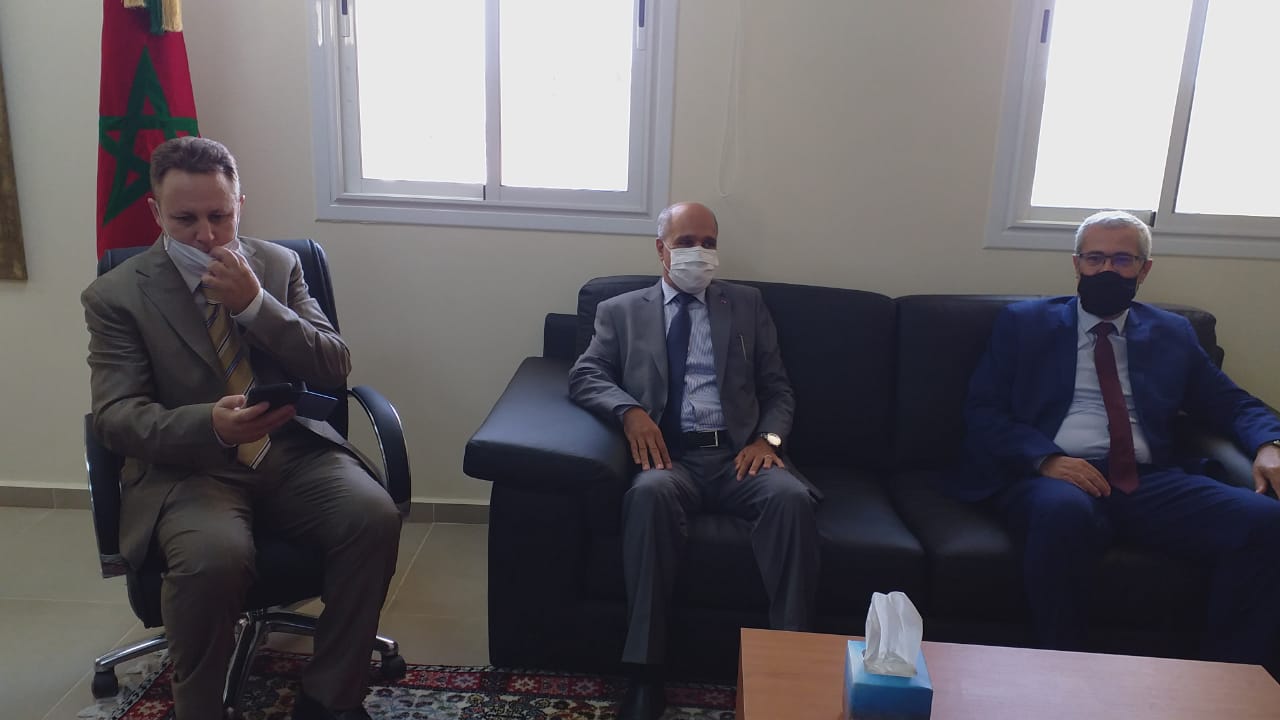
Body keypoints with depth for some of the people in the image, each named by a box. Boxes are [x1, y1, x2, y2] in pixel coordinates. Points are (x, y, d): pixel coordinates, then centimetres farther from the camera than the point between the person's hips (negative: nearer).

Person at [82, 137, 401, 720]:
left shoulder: (279, 265, 8)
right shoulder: (115, 295, 1)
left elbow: (335, 371, 1)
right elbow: (115, 416, -8)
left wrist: (254, 303, -13)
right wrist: (211, 424, -29)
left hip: (292, 448, 3)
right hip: (187, 464, -2)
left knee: (374, 516, -26)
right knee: (213, 557, -34)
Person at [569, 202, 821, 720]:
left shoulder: (747, 304, 19)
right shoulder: (621, 311, 16)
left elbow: (778, 389, 17)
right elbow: (584, 376, 5)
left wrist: (769, 438, -5)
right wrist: (629, 410, -16)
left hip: (739, 454, 2)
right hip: (671, 455, -1)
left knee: (792, 497, -31)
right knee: (650, 492, -36)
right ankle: (646, 674, -31)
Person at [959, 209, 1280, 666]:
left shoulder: (1172, 334, 23)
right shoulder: (1024, 323, 13)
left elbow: (1233, 404, 22)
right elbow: (982, 411, 5)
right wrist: (1045, 458, -14)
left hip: (1150, 483, 4)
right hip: (1058, 476, -3)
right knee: (1065, 511, -39)